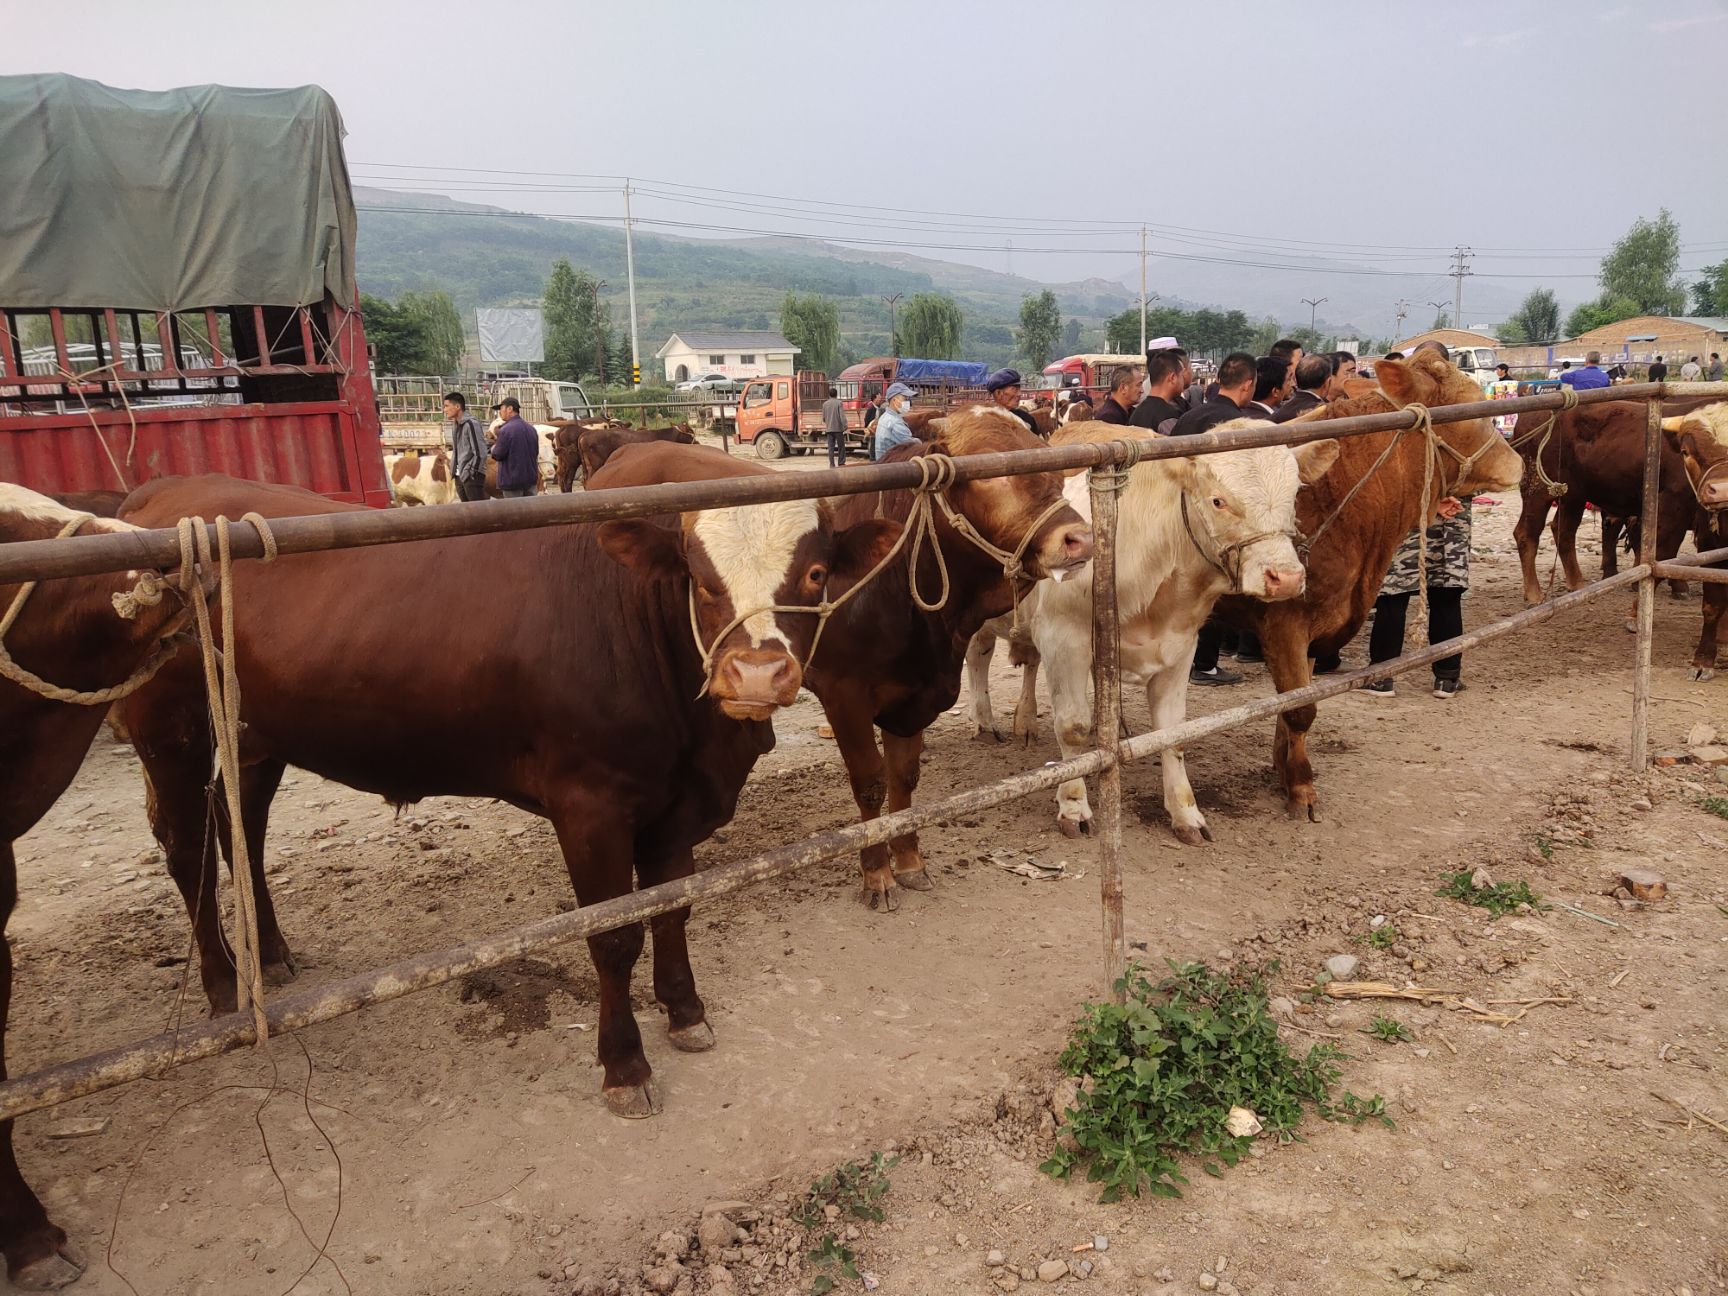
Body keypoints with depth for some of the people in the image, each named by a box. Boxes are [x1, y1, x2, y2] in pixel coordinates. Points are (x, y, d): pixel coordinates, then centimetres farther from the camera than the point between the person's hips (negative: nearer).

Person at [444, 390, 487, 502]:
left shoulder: (471, 423, -13)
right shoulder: (456, 425, 13)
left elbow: (480, 452, -17)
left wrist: (472, 472, -16)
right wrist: (453, 469, 12)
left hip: (472, 476, -9)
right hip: (459, 476, 9)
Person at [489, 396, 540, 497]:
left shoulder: (505, 430, -15)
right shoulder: (531, 428, 9)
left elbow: (498, 454, -12)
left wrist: (493, 448, 8)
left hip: (512, 480, -7)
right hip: (531, 479, 7)